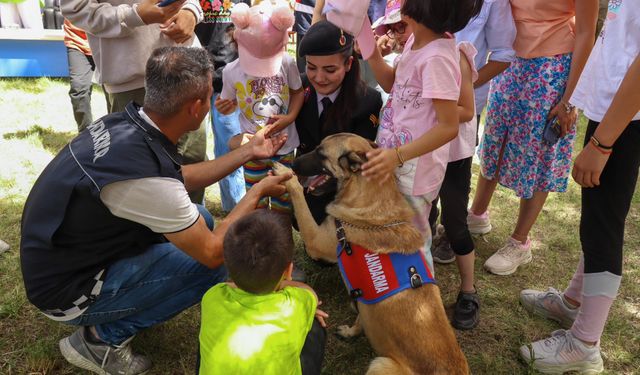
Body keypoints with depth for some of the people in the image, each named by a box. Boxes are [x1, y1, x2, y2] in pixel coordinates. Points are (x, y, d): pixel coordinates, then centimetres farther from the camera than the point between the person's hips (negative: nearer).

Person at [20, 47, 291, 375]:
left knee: (198, 220, 9)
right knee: (215, 264, -12)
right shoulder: (146, 175, -35)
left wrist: (249, 151, 9)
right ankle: (102, 337, 1)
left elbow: (181, 177, 9)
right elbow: (212, 252, -20)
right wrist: (258, 192, -8)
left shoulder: (123, 123, -9)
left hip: (61, 254, 8)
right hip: (68, 290, -8)